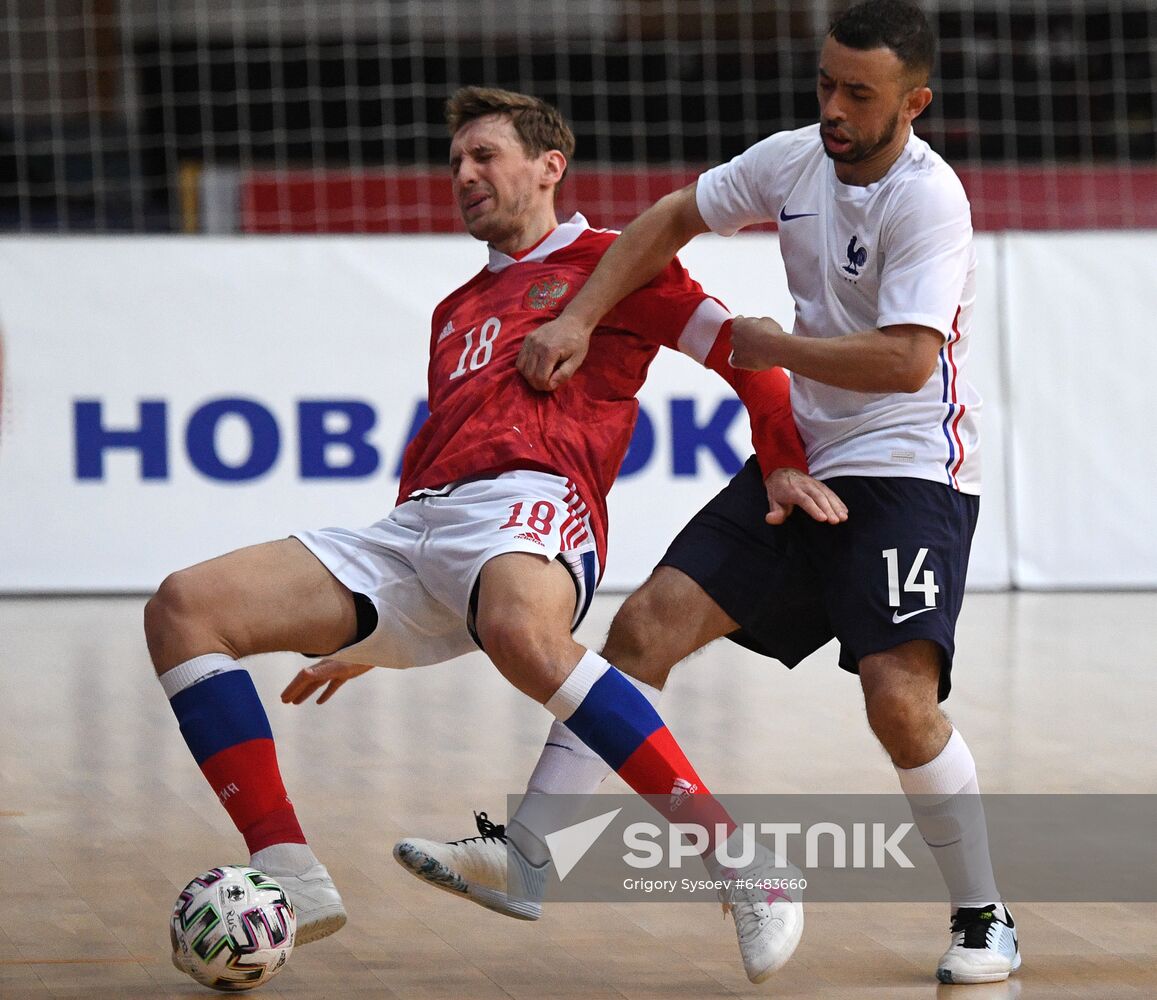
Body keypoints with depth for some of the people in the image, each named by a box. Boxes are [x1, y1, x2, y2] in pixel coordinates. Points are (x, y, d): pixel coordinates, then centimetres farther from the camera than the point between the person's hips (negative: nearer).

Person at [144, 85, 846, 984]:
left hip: (532, 503, -7)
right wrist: (365, 641, 35)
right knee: (184, 607, -10)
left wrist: (786, 467, 0)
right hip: (414, 523, 8)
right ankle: (291, 882, -15)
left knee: (520, 633, -45)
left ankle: (735, 859, -38)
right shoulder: (457, 310, 36)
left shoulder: (606, 261, 16)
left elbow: (740, 344, 12)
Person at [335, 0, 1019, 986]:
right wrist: (579, 320, 7)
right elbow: (673, 218, 17)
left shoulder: (927, 198, -18)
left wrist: (773, 346, -15)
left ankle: (984, 919, -3)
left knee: (900, 697, -22)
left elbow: (906, 359, -28)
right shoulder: (795, 158, 4)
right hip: (801, 460, 7)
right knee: (647, 624, -3)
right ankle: (520, 856, -2)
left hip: (910, 471, -7)